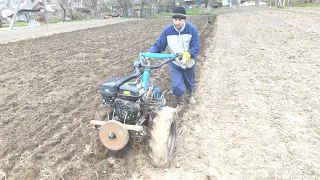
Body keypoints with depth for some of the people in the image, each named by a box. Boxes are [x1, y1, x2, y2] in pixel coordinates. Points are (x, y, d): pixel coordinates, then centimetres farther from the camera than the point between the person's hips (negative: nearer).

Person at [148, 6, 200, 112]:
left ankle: (190, 96, 58)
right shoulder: (167, 31, -17)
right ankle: (180, 103, 20)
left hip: (189, 63, 0)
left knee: (190, 82, 23)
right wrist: (149, 54, -34)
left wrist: (187, 55, -45)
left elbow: (196, 46, -26)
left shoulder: (191, 29, -21)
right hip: (175, 64, 0)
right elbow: (158, 45, -15)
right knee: (177, 85, -11)